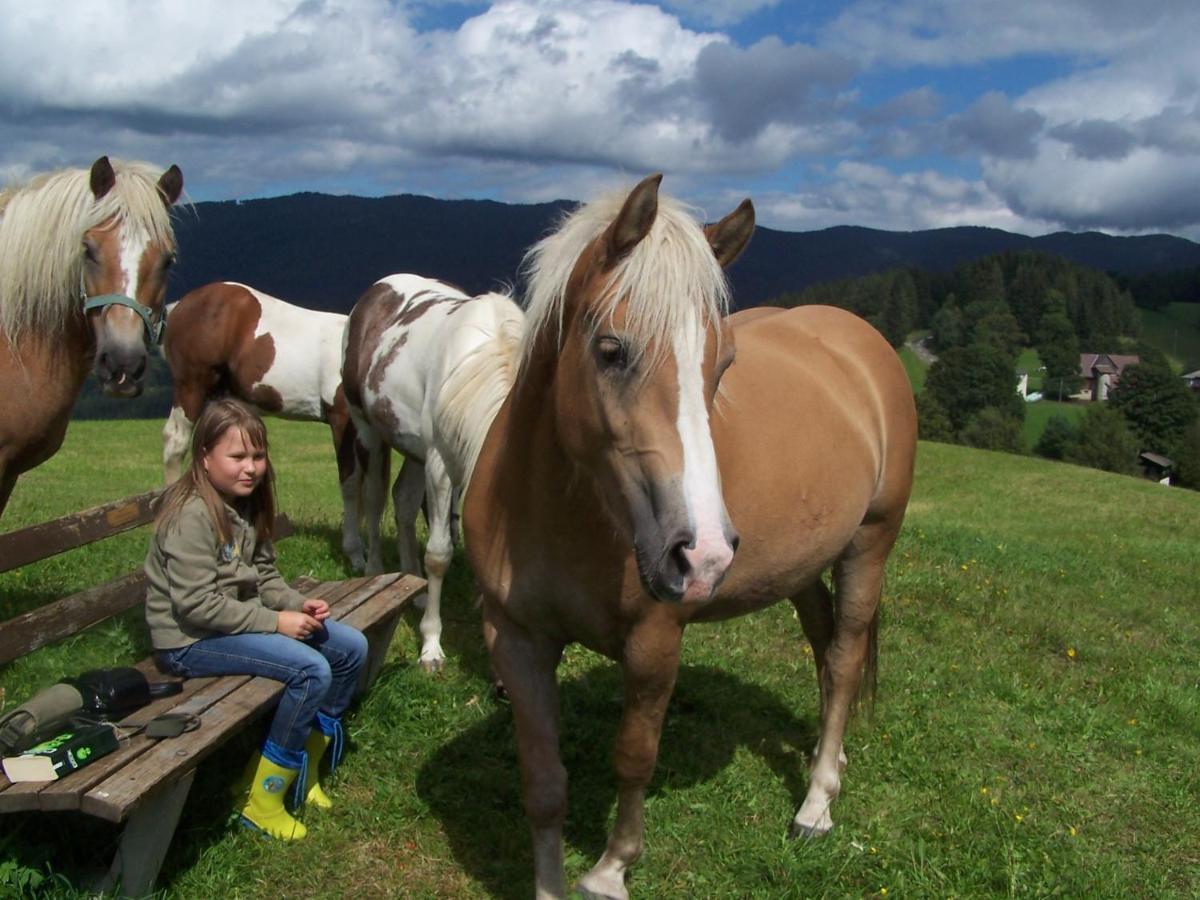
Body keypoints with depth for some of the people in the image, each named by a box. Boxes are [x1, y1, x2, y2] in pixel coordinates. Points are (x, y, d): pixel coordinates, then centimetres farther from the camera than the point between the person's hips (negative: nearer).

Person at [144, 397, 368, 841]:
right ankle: (264, 800, -10)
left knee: (352, 647, 3)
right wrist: (275, 621, -24)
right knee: (312, 669, -26)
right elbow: (195, 605, -25)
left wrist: (297, 604, -7)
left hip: (243, 618, 10)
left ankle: (303, 768, 17)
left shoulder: (246, 505, 7)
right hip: (190, 641, -9)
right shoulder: (192, 515, -21)